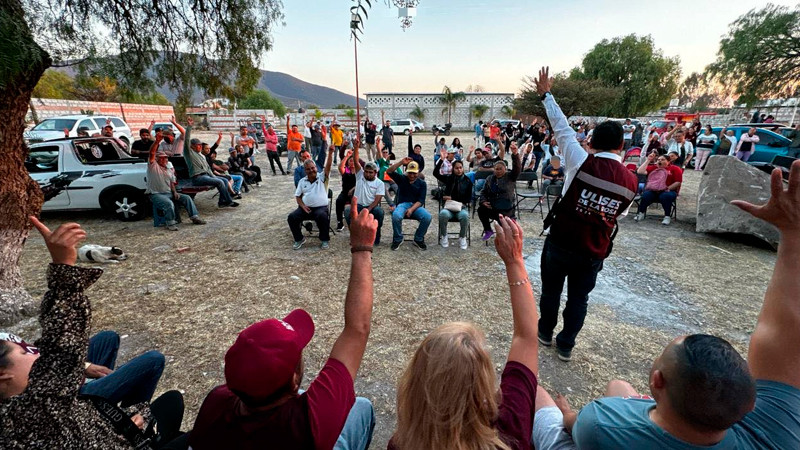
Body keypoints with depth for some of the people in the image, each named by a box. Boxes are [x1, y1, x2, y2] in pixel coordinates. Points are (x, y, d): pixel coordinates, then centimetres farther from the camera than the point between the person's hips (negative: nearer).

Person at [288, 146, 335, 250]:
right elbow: (298, 196, 15)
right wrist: (303, 206, -4)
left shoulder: (321, 177, 5)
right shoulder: (302, 181, 16)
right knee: (291, 217, -18)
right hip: (305, 208, 4)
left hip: (321, 207, -4)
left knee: (323, 216, -36)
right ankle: (299, 239, 5)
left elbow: (328, 166, -11)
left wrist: (330, 153, -27)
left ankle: (325, 240, -13)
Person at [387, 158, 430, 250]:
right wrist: (401, 162, -13)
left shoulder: (422, 183, 9)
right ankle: (398, 239, -9)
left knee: (427, 217, -30)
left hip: (416, 206, 1)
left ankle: (418, 239, -5)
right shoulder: (401, 179, 12)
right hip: (402, 204, 0)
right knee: (396, 216, -36)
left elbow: (421, 200, -2)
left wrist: (411, 209, -19)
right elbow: (389, 171, -3)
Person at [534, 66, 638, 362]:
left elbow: (562, 129, -7)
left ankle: (545, 333, 37)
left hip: (561, 242, -2)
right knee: (579, 298, 18)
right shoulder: (631, 181, -3)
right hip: (594, 251, 2)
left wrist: (546, 95, 3)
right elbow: (618, 215, 9)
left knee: (551, 289, 19)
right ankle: (565, 345, 29)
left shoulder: (582, 162, -14)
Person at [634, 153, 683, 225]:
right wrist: (648, 160, 5)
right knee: (645, 195, -31)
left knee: (665, 196, -36)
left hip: (667, 192, -2)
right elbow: (640, 172, 3)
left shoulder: (675, 169, 10)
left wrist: (668, 188, -13)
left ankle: (667, 217, -23)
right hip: (652, 191, 2)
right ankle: (641, 213, -15)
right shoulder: (652, 168, 17)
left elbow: (678, 182, 1)